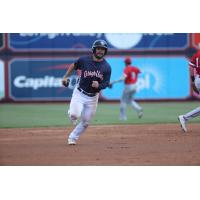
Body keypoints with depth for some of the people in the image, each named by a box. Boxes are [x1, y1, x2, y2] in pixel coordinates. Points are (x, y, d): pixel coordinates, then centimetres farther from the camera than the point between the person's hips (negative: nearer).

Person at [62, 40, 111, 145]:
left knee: (85, 122, 6)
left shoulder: (107, 67, -8)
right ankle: (71, 112, 15)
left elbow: (106, 83, -6)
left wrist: (98, 85, -26)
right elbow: (74, 65, 10)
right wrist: (66, 76, 8)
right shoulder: (84, 60, -10)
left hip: (93, 97, 2)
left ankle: (72, 138, 26)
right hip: (79, 93, -2)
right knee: (75, 114, -22)